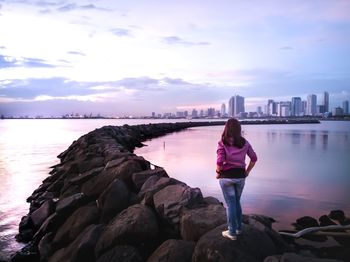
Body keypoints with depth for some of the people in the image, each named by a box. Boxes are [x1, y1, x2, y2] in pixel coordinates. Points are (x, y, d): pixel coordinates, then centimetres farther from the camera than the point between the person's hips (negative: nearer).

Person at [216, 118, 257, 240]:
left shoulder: (222, 143, -13)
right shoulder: (244, 142, 0)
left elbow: (220, 161, -21)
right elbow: (254, 158, 3)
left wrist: (217, 173, -4)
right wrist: (247, 171, 12)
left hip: (226, 177, -4)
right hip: (240, 176, 4)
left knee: (230, 204, 7)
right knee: (237, 202, 23)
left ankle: (232, 232, 18)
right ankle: (239, 228, 33)